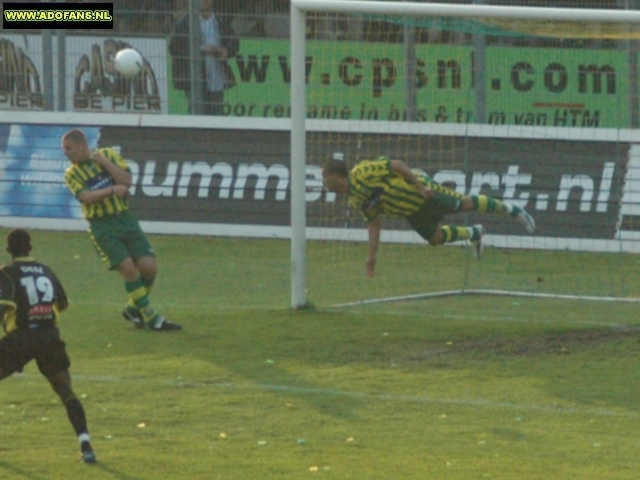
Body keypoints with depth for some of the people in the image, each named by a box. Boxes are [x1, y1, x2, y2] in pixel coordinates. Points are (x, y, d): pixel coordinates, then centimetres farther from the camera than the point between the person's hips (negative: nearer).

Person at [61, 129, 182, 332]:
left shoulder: (107, 155, 7)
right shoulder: (71, 174, 1)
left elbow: (126, 181, -4)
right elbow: (85, 197, -16)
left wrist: (103, 161, -10)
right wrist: (112, 190, -29)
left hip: (125, 218, 3)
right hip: (102, 225, -3)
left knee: (149, 267, -6)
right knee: (128, 268, -15)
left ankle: (134, 309, 18)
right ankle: (151, 318, -5)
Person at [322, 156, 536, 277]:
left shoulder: (361, 174, -22)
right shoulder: (355, 200, 4)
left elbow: (397, 165, -22)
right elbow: (374, 224, 10)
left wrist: (420, 186, -26)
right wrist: (372, 257, 8)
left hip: (419, 193, -8)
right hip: (411, 213, 8)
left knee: (463, 204, -4)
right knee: (435, 237, 10)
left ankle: (510, 208, 10)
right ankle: (473, 234, 35)